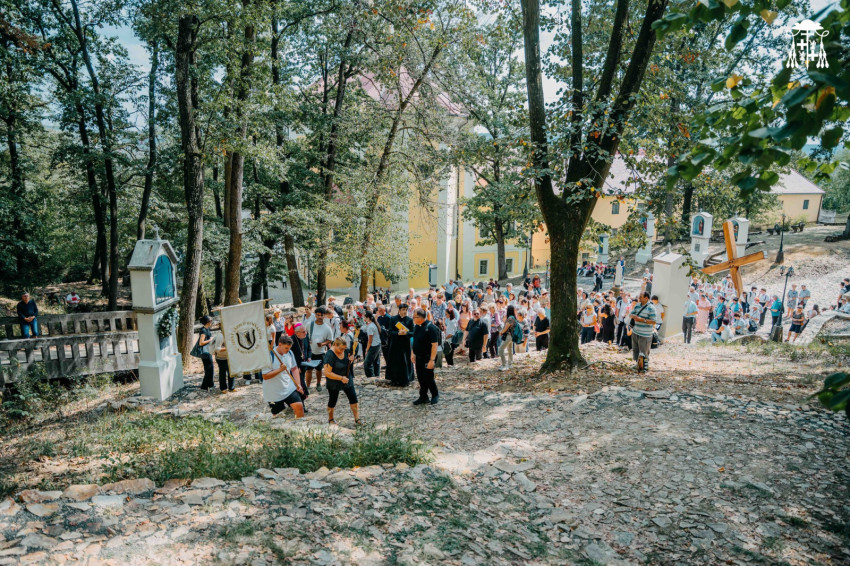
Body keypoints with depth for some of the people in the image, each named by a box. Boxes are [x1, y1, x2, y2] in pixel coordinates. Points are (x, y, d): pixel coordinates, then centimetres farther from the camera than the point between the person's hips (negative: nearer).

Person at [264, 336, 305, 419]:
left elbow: (294, 368, 10)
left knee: (299, 406, -7)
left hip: (289, 388, 4)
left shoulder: (289, 353, -2)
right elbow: (265, 376, -20)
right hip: (274, 393, -4)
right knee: (277, 415, 7)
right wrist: (280, 369, -28)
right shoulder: (270, 356, -20)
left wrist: (298, 384, 0)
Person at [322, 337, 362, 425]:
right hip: (334, 383, -5)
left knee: (353, 398, 0)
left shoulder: (345, 351, -6)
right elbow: (327, 373, -27)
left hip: (347, 380, 5)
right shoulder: (330, 355, -25)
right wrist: (341, 378, -28)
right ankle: (330, 419, 33)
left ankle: (357, 419, 7)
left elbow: (352, 353, 18)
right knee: (332, 401, 11)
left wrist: (352, 357, -7)